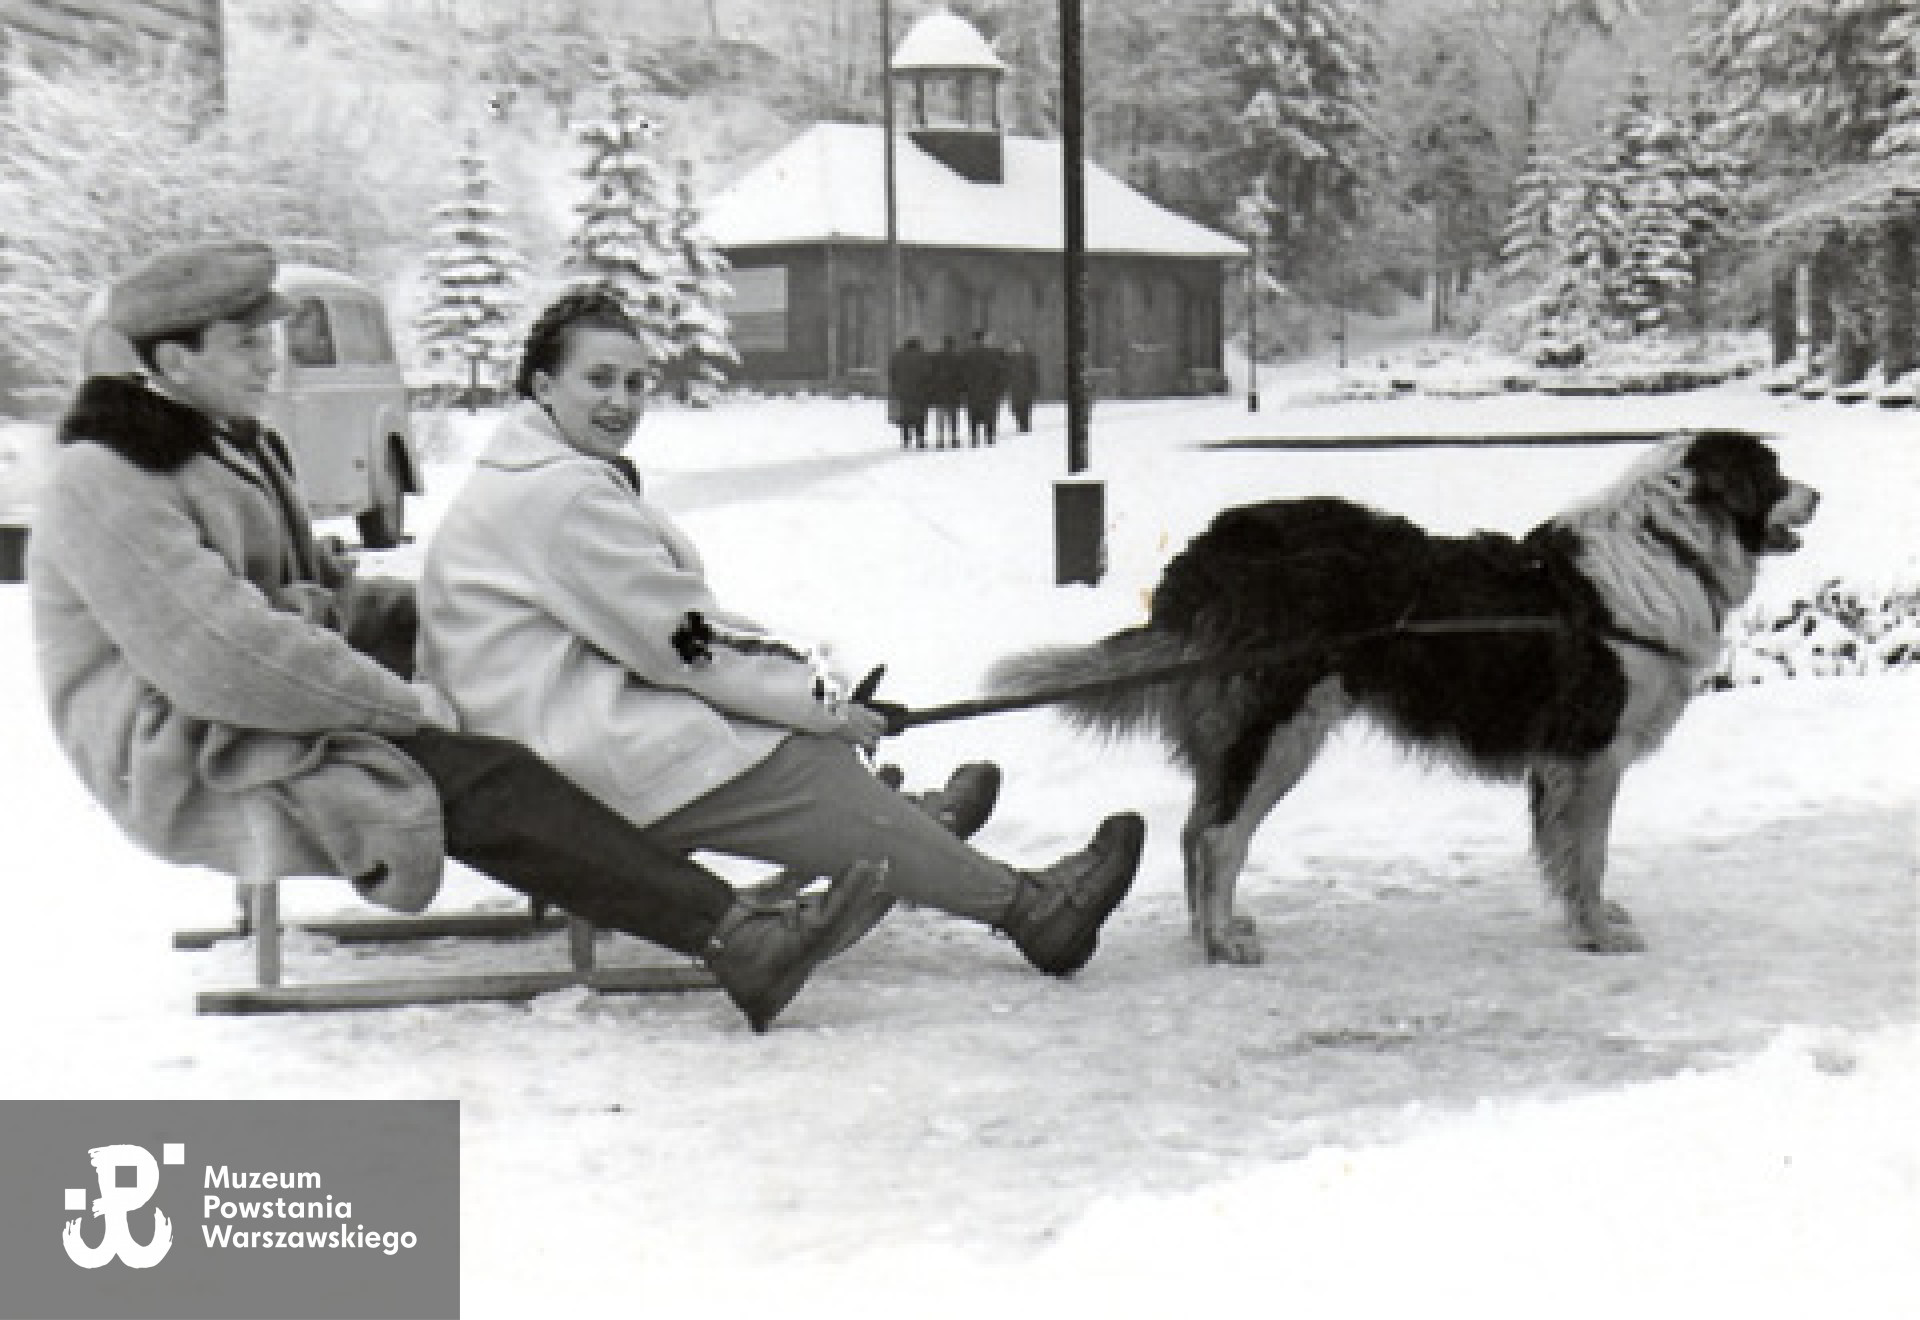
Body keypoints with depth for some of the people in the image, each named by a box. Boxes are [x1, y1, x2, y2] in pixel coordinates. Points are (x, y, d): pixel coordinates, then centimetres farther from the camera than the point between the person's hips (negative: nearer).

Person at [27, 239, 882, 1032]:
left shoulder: (232, 448, 17)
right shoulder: (106, 483, -16)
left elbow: (321, 592, 24)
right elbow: (219, 657, -26)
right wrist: (399, 701, -21)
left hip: (276, 723, 10)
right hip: (194, 772, -10)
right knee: (484, 787, -25)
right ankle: (738, 940, -31)